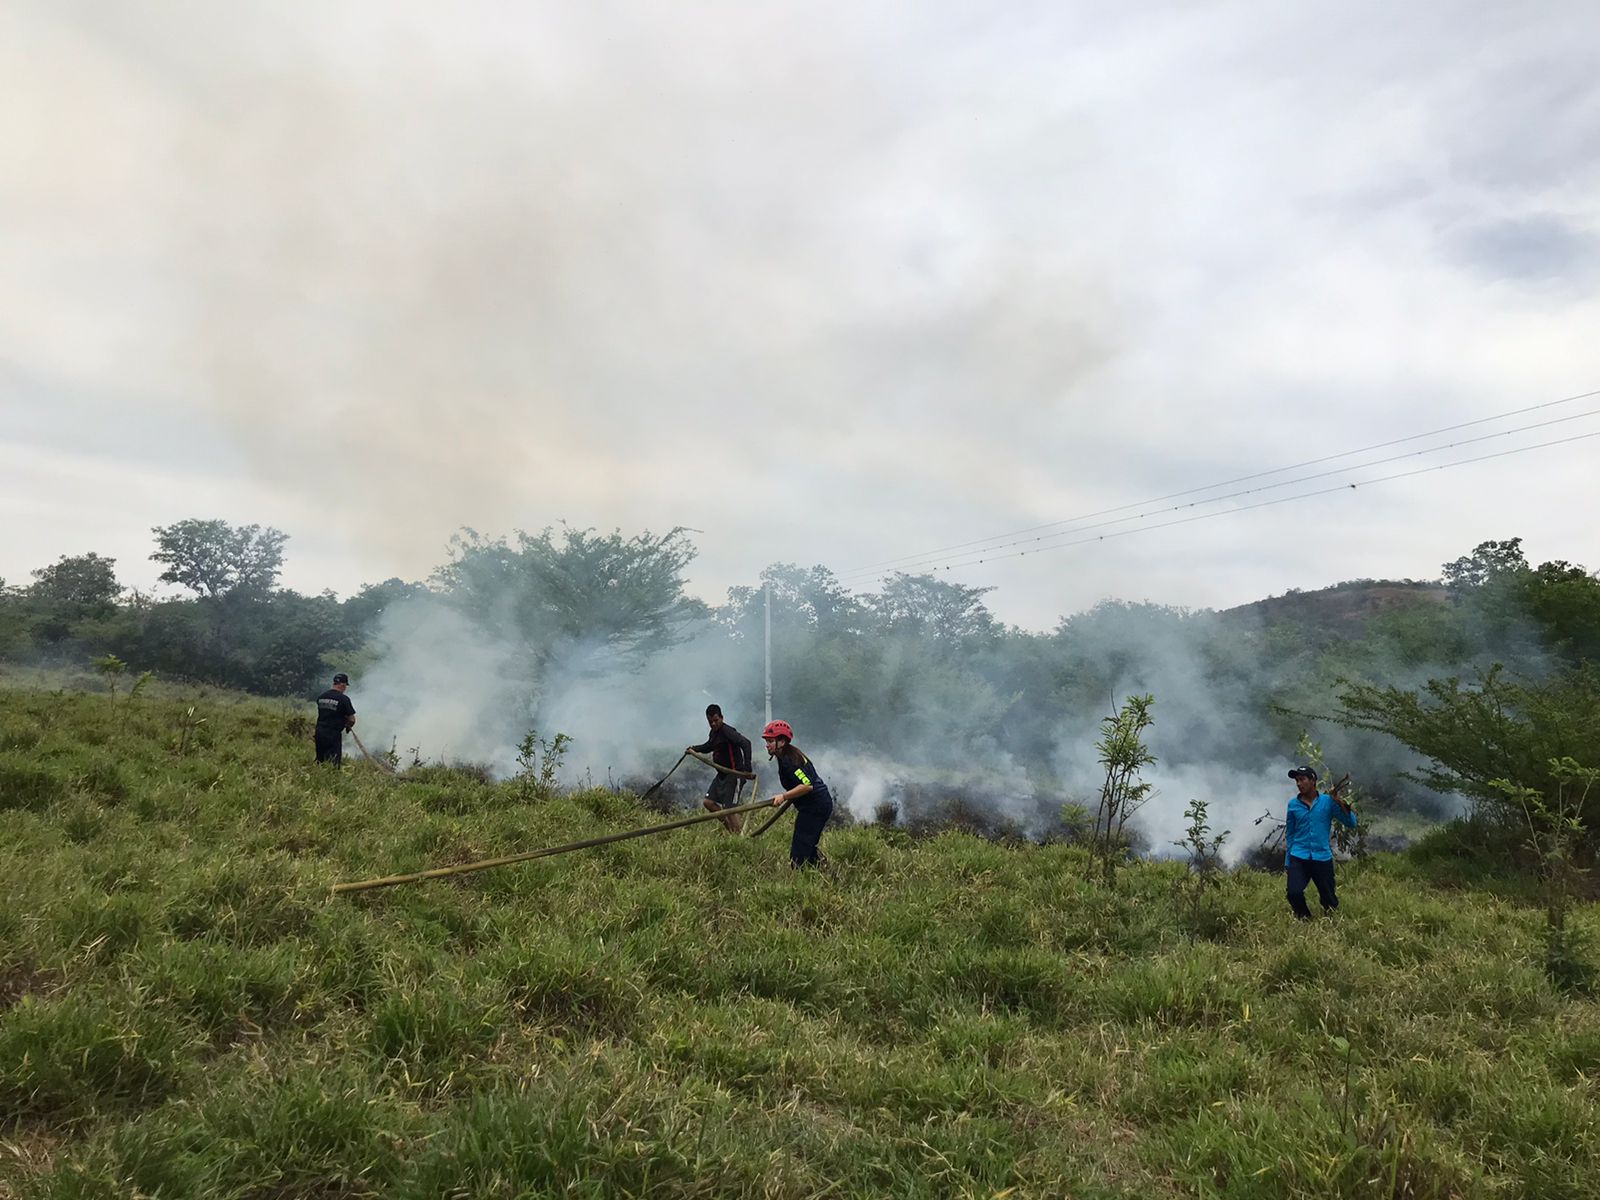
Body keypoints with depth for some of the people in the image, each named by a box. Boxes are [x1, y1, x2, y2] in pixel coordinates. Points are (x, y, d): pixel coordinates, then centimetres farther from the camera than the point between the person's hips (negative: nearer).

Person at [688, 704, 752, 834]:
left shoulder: (727, 731, -19)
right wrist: (694, 748, 15)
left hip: (733, 773, -9)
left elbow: (745, 743, -32)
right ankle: (728, 825, 20)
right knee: (709, 802, 9)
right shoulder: (714, 732, 10)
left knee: (729, 807, -10)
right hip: (721, 774, 9)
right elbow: (709, 746, 32)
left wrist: (747, 768, -38)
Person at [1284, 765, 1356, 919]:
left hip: (1322, 858, 0)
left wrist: (1341, 803, -16)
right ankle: (1303, 917, 9)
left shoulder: (1328, 801, 1)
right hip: (1299, 858, 0)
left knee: (1331, 903, 6)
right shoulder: (1293, 804, 5)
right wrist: (1287, 862, 14)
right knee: (1294, 894, -20)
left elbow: (1351, 823, -2)